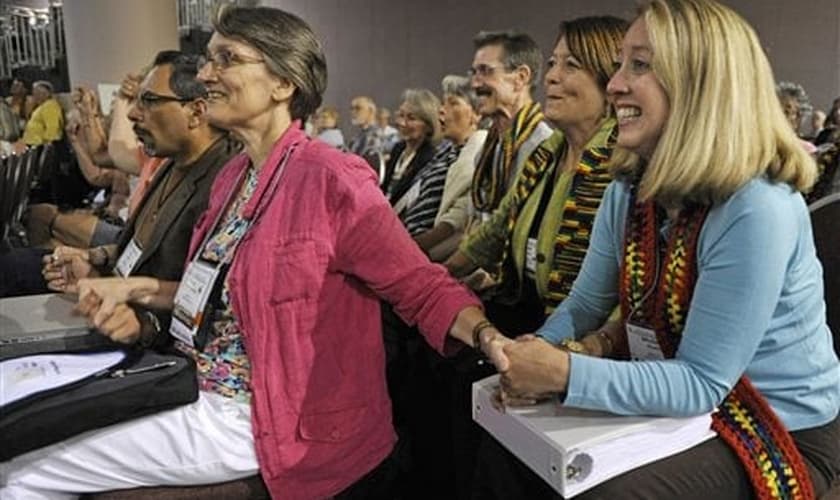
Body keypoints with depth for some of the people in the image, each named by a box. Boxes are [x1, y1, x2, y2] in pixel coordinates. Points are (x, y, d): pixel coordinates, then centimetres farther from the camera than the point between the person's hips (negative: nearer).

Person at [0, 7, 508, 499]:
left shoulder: (330, 179, -20)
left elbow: (422, 286, -18)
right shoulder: (233, 175, 6)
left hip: (263, 423, -8)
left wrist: (487, 336, -34)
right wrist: (142, 289, 7)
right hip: (204, 394, 8)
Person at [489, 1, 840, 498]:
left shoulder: (756, 211, -29)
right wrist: (535, 354, -18)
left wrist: (566, 373, -35)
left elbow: (701, 383, -27)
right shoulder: (629, 190, -3)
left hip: (783, 434, -6)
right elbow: (585, 303, 3)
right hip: (671, 403, 7)